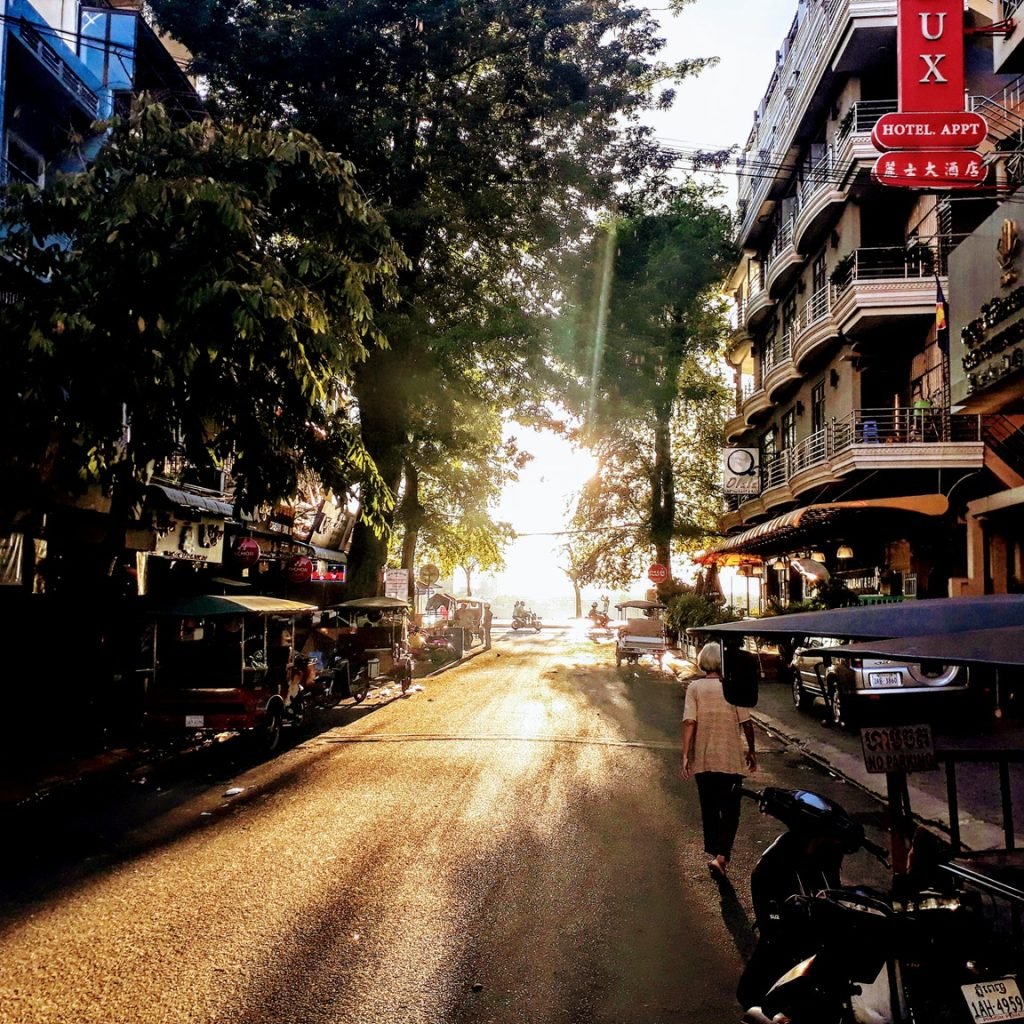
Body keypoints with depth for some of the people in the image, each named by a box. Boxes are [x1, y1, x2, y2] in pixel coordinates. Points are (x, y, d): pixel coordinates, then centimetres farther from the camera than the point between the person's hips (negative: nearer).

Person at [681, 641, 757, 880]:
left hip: (703, 759, 2)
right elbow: (746, 722, -7)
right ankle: (721, 856, -11)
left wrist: (686, 755, -9)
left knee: (709, 808, 17)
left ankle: (713, 853, 27)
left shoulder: (695, 687, -6)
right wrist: (751, 750, 7)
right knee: (730, 811, 5)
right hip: (731, 759, -1)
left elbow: (689, 722, -12)